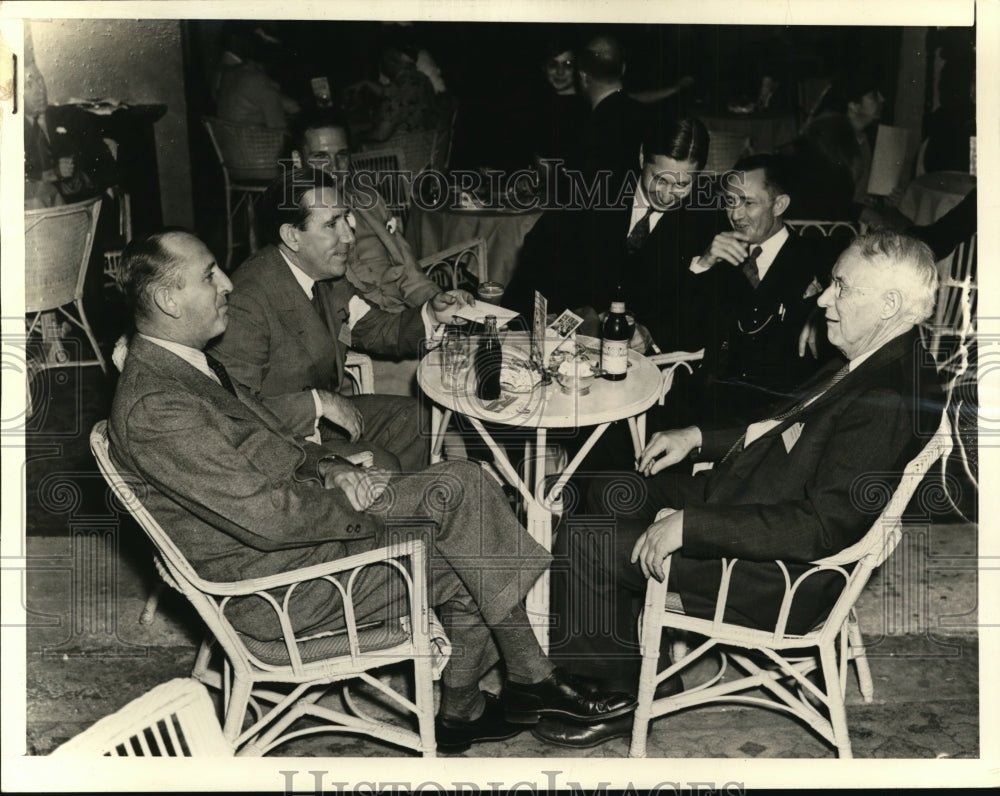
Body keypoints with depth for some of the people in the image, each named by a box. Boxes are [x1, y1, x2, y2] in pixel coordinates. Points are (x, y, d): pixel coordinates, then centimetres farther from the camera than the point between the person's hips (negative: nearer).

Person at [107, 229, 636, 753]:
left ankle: (460, 712, 17)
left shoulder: (187, 365, 8)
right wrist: (354, 500, -12)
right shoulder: (155, 407, -24)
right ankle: (532, 679, -2)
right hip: (273, 584, -10)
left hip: (307, 523, 10)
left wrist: (331, 470, 1)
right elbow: (267, 517, -27)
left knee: (468, 564, 1)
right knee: (457, 486, -15)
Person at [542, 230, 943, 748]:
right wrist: (699, 437, 9)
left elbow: (826, 527, -30)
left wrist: (691, 525, -30)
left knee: (585, 544, -13)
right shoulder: (866, 364, 5)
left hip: (780, 575, -11)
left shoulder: (891, 399, -27)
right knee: (614, 496, 19)